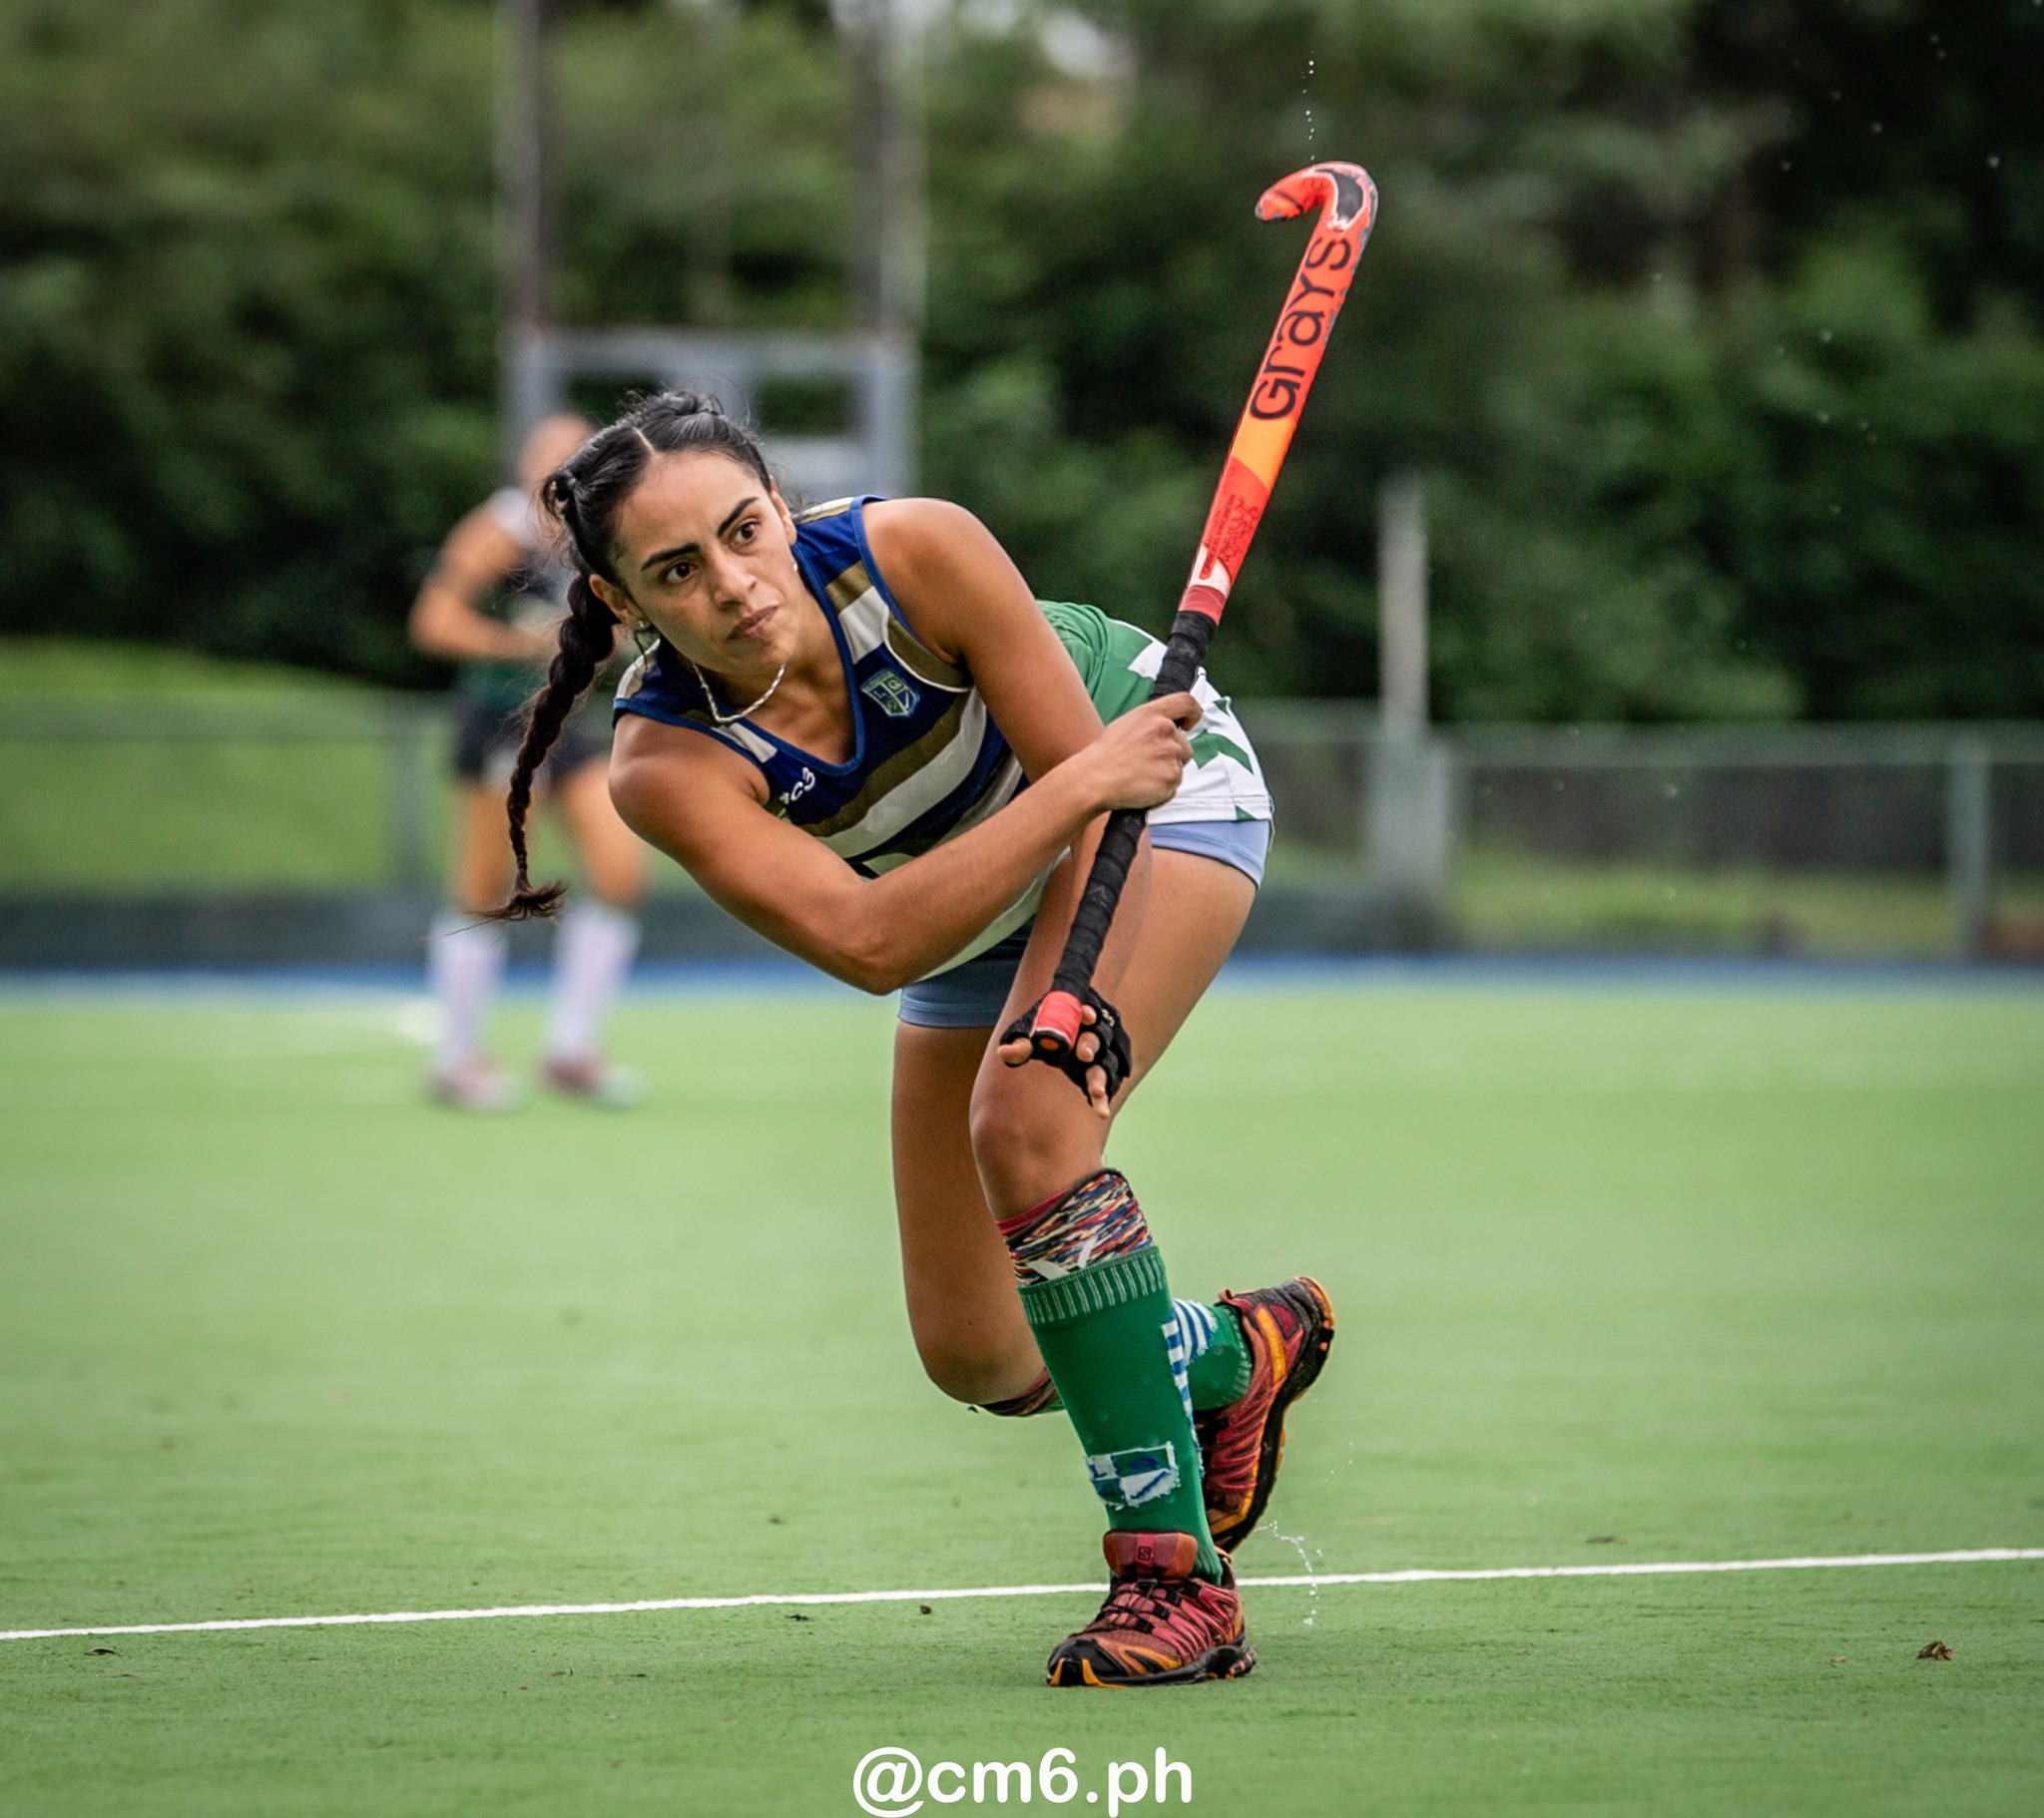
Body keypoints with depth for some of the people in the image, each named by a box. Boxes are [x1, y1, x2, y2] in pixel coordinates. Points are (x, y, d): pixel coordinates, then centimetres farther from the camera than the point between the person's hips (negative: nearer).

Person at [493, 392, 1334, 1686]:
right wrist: (1081, 788, -49)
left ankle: (1176, 1577, -22)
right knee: (983, 1361, 2)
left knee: (1027, 1130, -29)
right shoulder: (669, 763, -30)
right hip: (977, 915, 4)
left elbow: (1091, 780, -25)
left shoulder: (918, 551, -33)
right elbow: (864, 940, -41)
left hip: (1164, 776, -4)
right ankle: (1237, 1354, 36)